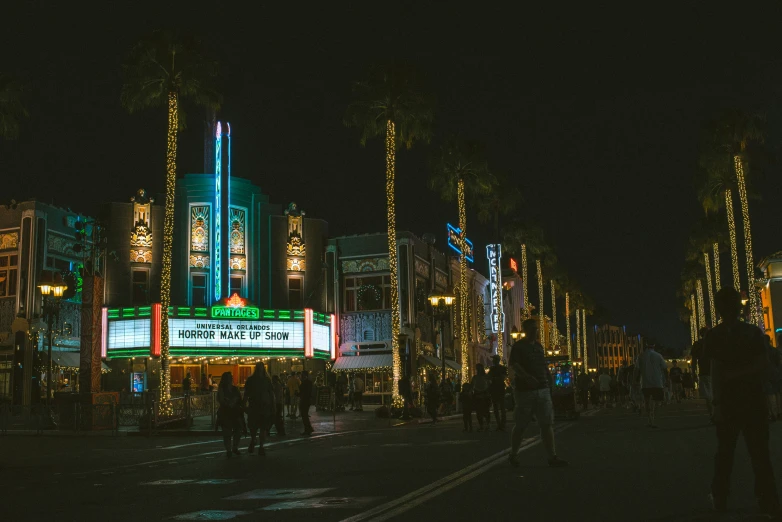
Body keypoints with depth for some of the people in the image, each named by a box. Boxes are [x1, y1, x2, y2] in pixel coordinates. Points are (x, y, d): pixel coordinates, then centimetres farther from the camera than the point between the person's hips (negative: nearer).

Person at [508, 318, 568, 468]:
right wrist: (527, 377, -34)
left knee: (547, 424, -1)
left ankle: (552, 457, -2)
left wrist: (548, 384, 12)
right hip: (525, 390, -6)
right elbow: (513, 364, -19)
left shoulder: (538, 346, 17)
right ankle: (513, 455, 19)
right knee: (521, 426, 3)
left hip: (543, 390, 6)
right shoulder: (518, 346, -4)